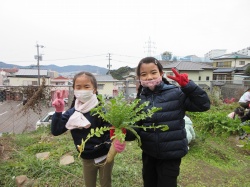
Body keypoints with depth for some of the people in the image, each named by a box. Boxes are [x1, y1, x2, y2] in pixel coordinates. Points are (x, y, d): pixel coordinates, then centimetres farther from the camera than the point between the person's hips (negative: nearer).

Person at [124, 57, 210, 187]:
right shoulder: (140, 99, -3)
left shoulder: (176, 93, -14)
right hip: (148, 154, 5)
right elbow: (136, 127, -3)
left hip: (171, 155, -4)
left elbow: (204, 105, -14)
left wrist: (187, 85, -26)